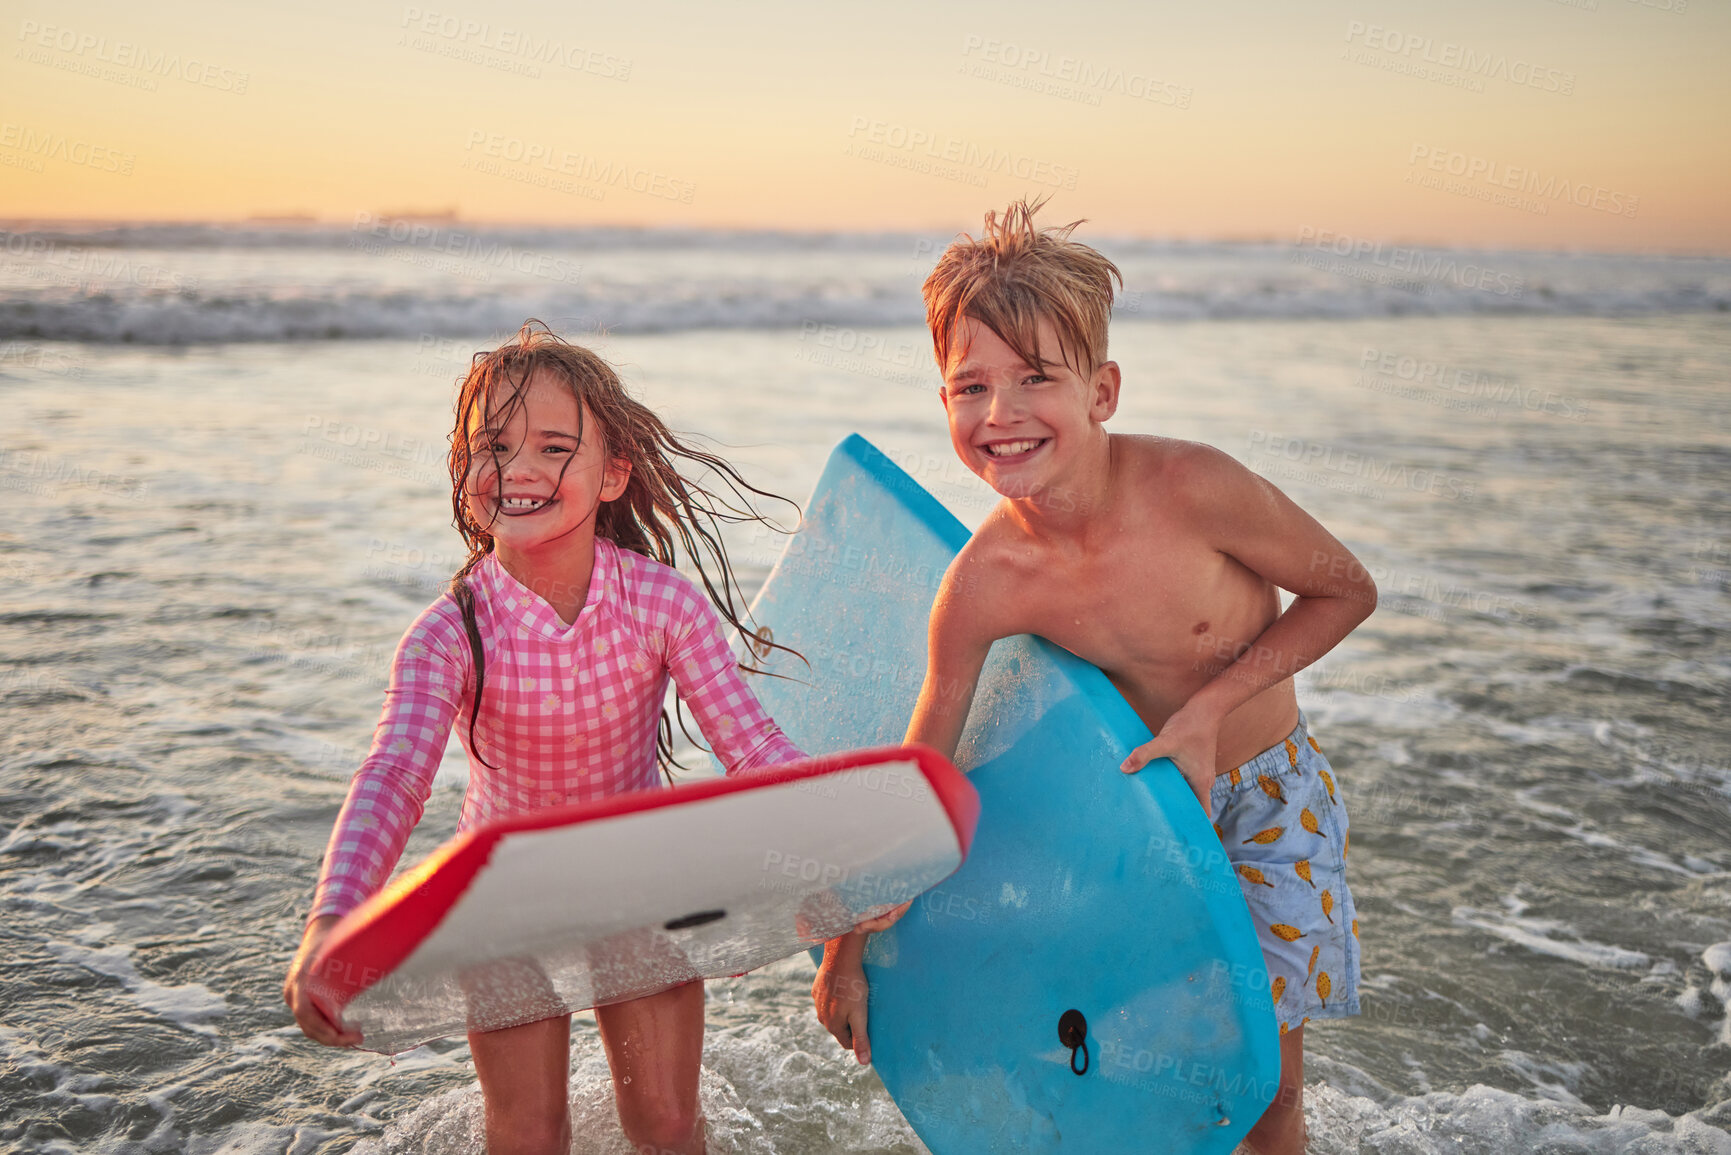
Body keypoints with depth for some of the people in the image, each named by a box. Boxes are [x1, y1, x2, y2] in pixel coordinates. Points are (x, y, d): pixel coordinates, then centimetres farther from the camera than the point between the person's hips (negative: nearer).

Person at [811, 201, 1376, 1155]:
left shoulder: (1189, 487, -29)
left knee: (1267, 1066, 6)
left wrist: (1210, 704, -22)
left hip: (1268, 790, -1)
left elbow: (1347, 592, -13)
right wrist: (845, 953, -7)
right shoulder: (984, 585, -24)